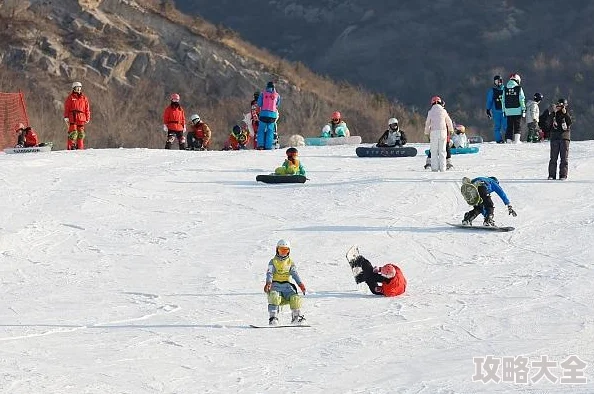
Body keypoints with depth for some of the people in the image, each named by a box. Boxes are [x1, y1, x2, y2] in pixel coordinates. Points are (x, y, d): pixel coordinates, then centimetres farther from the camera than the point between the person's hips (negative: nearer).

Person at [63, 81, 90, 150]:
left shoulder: (84, 98, 14)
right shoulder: (70, 97, 4)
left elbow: (87, 109, 15)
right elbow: (66, 108, 1)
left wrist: (88, 118, 9)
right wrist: (66, 117, -7)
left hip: (81, 119, 4)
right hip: (72, 118, -4)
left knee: (81, 134, 4)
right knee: (73, 133, -10)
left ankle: (80, 147, 9)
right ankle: (70, 147, -9)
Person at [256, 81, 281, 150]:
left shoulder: (263, 93, 2)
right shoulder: (277, 95, 4)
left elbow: (259, 104, 2)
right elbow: (278, 105, 12)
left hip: (264, 113, -1)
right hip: (273, 114, 1)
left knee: (261, 129, 6)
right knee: (270, 130, 6)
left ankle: (260, 145, -5)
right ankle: (268, 146, 0)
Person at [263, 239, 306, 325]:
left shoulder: (290, 262, 15)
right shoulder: (273, 262, 10)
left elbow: (294, 273, 1)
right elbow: (269, 272, -5)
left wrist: (300, 284, -16)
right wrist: (268, 283, -26)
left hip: (286, 284, 2)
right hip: (275, 284, -2)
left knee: (295, 297, -24)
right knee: (274, 296, -33)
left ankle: (296, 316, -8)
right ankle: (273, 317, -32)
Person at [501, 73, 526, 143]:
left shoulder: (505, 89, 8)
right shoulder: (519, 88, -4)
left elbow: (503, 101, 9)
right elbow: (522, 100, -5)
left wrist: (504, 111, 14)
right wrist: (523, 110, 0)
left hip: (508, 111, 3)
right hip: (517, 111, -3)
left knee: (509, 127, 8)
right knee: (517, 127, 2)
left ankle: (508, 140, 4)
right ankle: (516, 140, -5)